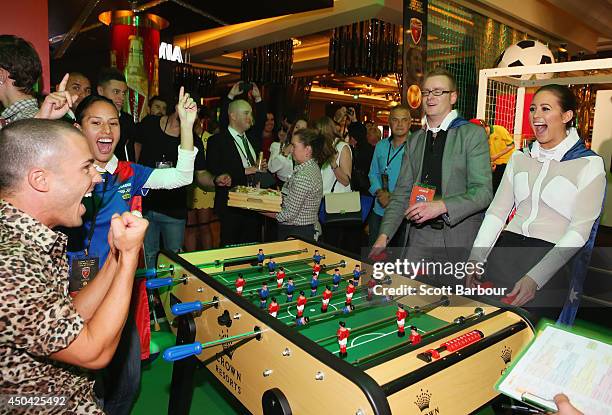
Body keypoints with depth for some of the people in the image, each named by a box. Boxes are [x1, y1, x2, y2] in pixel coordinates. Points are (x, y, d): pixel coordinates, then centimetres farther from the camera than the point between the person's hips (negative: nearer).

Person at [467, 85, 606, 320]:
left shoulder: (589, 164, -2)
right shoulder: (519, 158, 11)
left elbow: (579, 230, -10)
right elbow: (497, 211, 6)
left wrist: (535, 278, -19)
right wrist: (475, 258, -6)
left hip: (552, 264, -3)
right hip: (505, 253, 4)